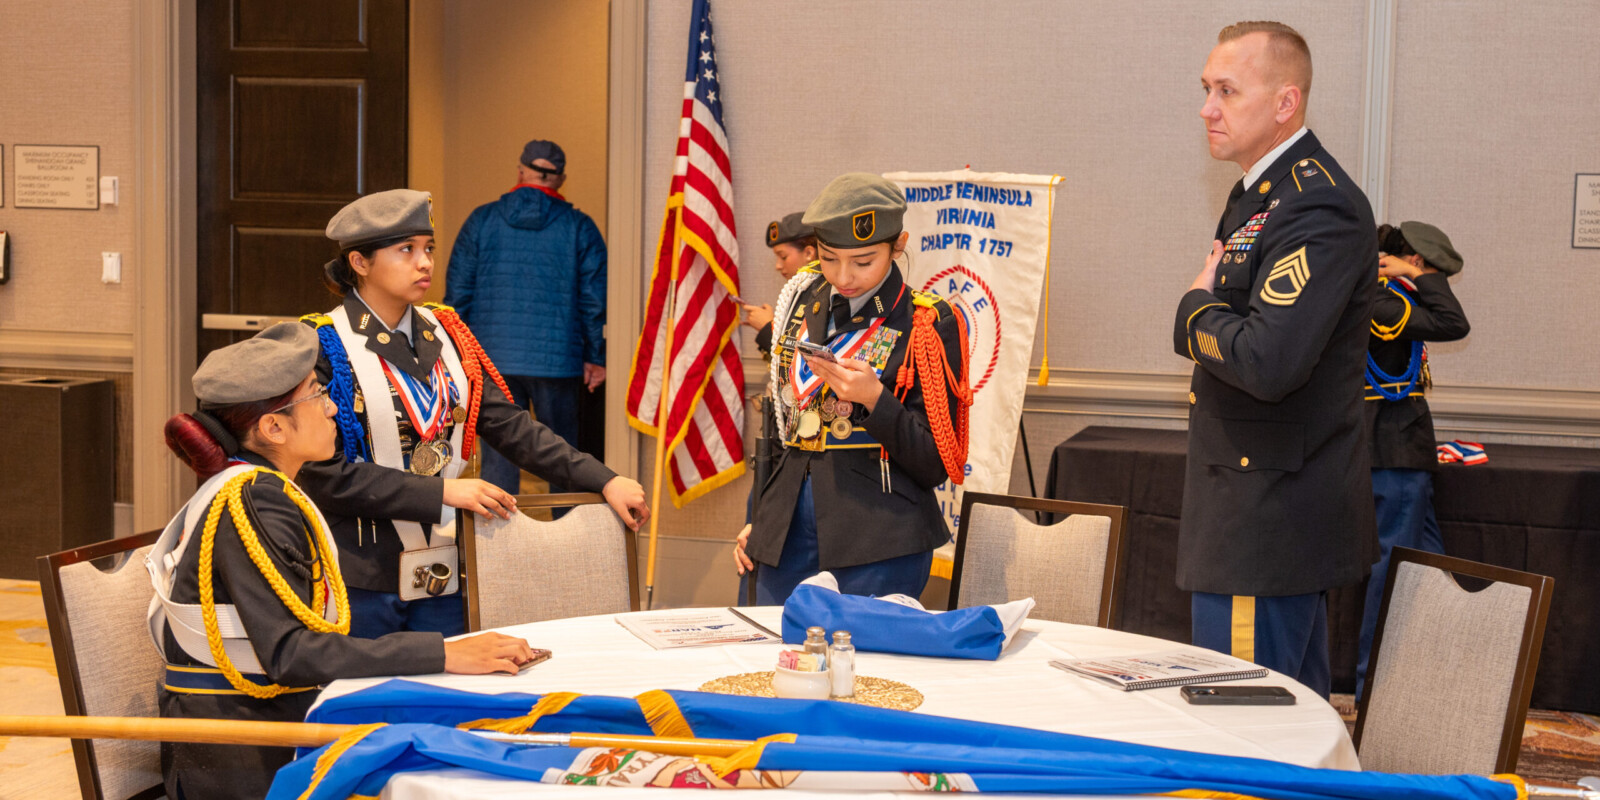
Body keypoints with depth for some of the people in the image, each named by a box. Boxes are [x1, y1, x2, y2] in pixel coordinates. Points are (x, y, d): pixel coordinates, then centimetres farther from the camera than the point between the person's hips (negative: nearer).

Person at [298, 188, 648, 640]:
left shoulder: (442, 333, 8)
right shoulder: (325, 345, -9)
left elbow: (509, 425, 5)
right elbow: (327, 476, -15)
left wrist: (604, 481, -4)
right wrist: (442, 492, -20)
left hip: (441, 572, 5)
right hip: (360, 582, -5)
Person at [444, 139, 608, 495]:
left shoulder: (482, 220, 4)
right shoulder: (579, 227, 2)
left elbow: (457, 293, 5)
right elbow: (595, 297, 0)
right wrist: (596, 357, 7)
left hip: (493, 358, 1)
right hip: (557, 359, 0)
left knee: (498, 455, 4)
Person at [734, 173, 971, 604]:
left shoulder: (927, 326, -5)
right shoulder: (804, 302, 11)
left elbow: (934, 465, -7)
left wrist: (874, 398, -20)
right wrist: (761, 518, 17)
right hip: (789, 532, 5)